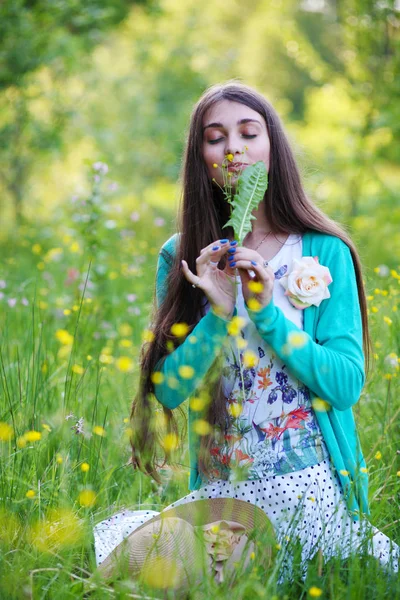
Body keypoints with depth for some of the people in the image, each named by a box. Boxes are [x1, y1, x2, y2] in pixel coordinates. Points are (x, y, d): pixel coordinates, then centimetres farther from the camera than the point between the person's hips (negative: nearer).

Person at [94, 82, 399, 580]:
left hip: (307, 488, -2)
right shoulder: (180, 257, 6)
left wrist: (268, 313, -16)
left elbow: (348, 384, -6)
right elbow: (168, 391, 0)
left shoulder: (326, 253, -1)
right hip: (216, 492, 3)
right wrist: (218, 314, -15)